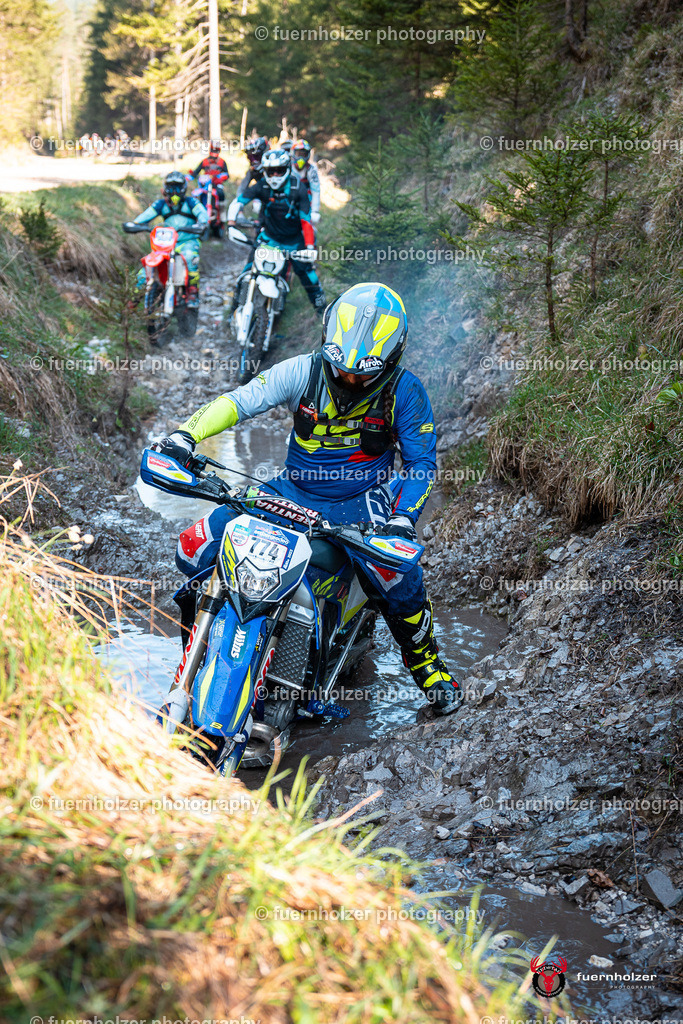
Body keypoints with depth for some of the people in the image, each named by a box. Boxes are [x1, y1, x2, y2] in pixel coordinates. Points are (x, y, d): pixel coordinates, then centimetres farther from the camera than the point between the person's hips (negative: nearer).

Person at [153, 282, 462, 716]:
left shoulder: (405, 391, -12)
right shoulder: (304, 371, -11)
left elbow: (422, 462, -5)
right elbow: (240, 401, -12)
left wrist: (404, 518, -21)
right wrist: (186, 435, -28)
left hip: (359, 503, -2)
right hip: (293, 490, 3)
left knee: (398, 572, -33)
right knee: (194, 550, -10)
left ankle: (425, 661, -1)